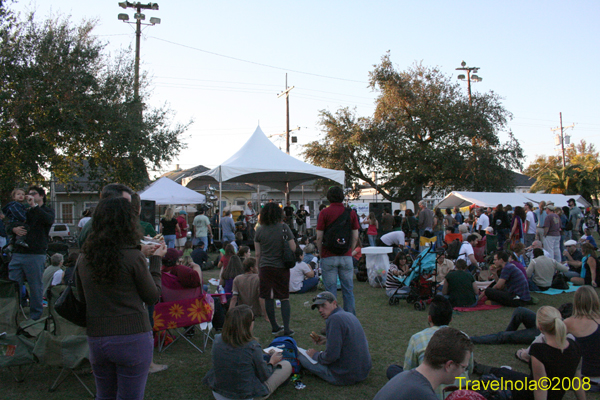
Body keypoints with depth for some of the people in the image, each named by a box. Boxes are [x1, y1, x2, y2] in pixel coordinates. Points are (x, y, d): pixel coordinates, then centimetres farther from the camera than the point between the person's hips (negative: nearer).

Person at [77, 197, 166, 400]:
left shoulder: (84, 260, 0)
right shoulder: (133, 257, -15)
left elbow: (82, 298, 14)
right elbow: (153, 296, -5)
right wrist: (156, 260, 4)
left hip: (96, 339, 5)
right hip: (132, 338, -5)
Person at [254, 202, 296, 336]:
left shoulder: (260, 230, -1)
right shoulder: (284, 227, -7)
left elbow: (257, 253, 4)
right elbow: (293, 248, -7)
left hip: (265, 268, 1)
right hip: (282, 267, -1)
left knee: (268, 298, 10)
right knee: (284, 298, 7)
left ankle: (275, 327, 19)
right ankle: (286, 329, 5)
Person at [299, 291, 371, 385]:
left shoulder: (334, 319, -20)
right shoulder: (350, 315, 8)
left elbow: (331, 356, -23)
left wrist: (315, 355, -4)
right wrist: (326, 340, 16)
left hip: (345, 377, -9)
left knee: (300, 357, -2)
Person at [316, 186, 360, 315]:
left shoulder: (324, 213, -4)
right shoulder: (351, 212, 3)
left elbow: (319, 237, -5)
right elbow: (355, 237, 4)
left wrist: (321, 253, 8)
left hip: (329, 257, -2)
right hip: (346, 256, 2)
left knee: (330, 290, 4)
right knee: (348, 289, 9)